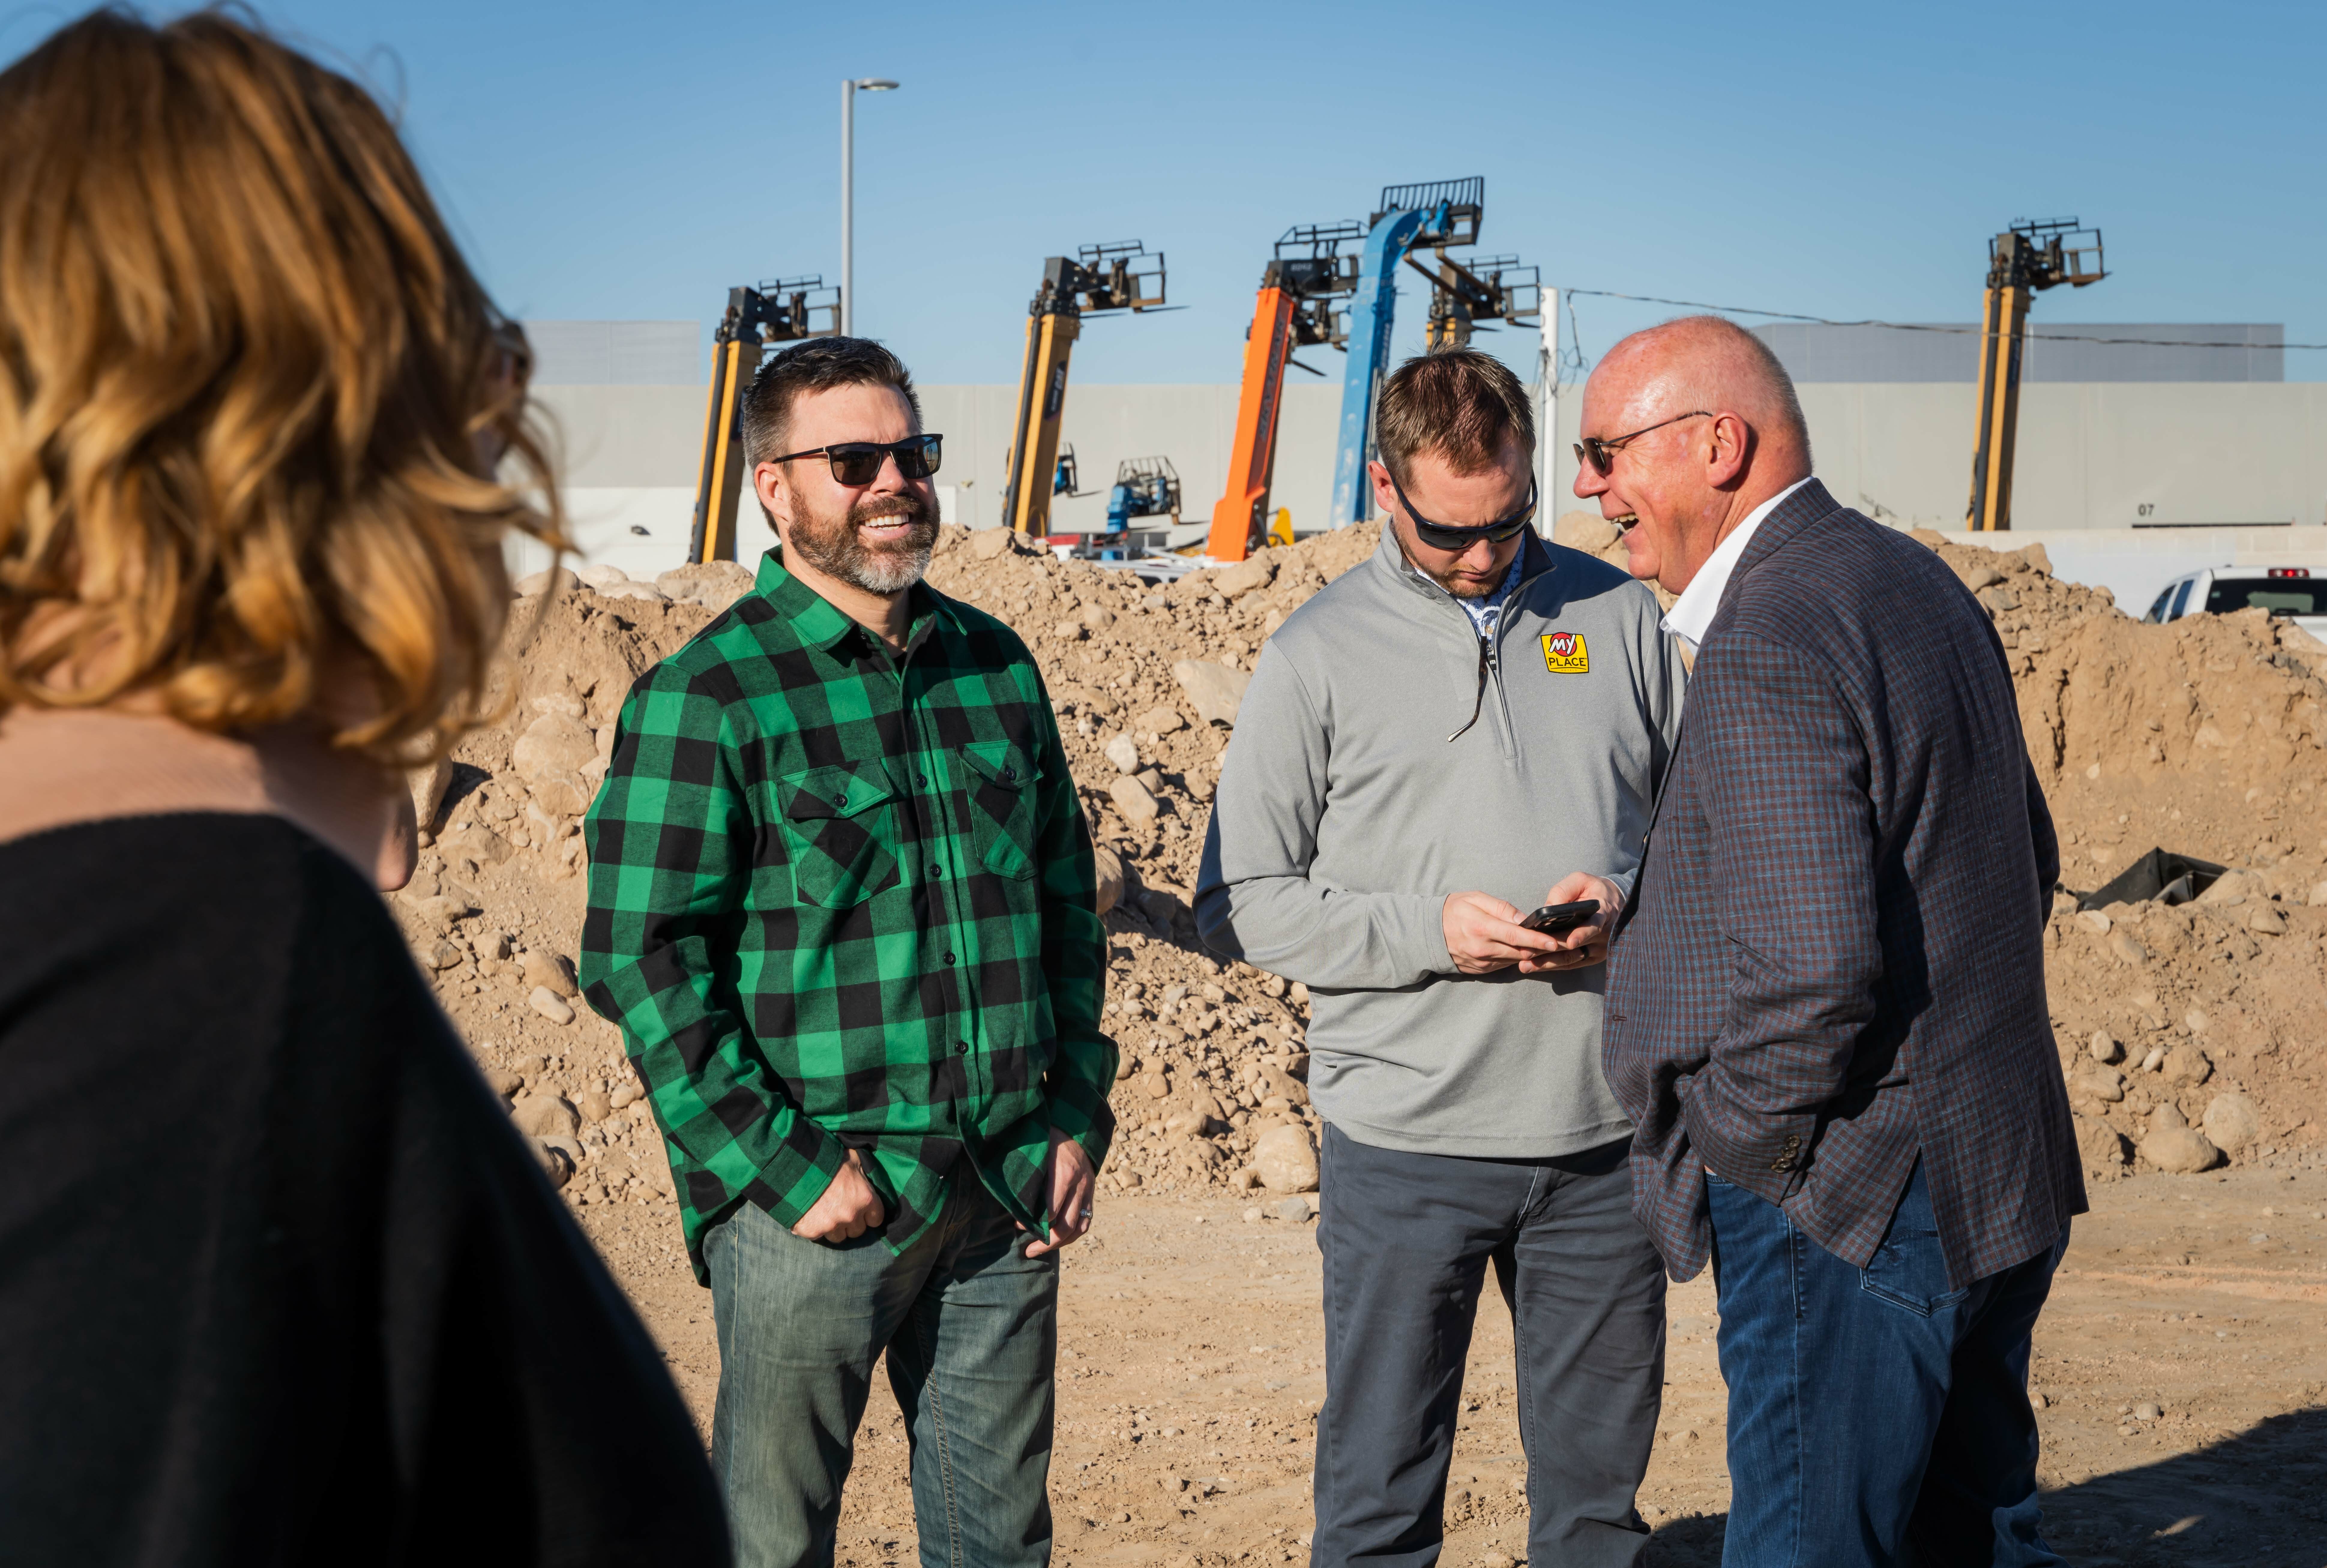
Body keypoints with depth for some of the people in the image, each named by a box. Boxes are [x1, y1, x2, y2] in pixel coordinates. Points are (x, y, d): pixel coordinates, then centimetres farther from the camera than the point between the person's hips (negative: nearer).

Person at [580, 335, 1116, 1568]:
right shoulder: (704, 697, -8)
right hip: (815, 1203, -5)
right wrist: (782, 1169, -15)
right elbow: (639, 960, -12)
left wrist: (1078, 1115, 10)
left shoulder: (996, 666, 10)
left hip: (1008, 1193, 5)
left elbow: (1070, 901, 17)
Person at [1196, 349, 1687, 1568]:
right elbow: (1239, 902, -2)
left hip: (1606, 1132, 3)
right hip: (1408, 1144, -2)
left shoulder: (1617, 617, 7)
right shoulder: (1319, 655, 0)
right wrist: (1428, 928, -15)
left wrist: (1629, 903, -7)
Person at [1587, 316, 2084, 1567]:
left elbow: (1814, 964, -28)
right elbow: (2025, 857, 21)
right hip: (1998, 1183, 10)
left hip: (1846, 1207, -10)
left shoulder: (1769, 645, -20)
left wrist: (1731, 1146, -13)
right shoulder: (1914, 582, 11)